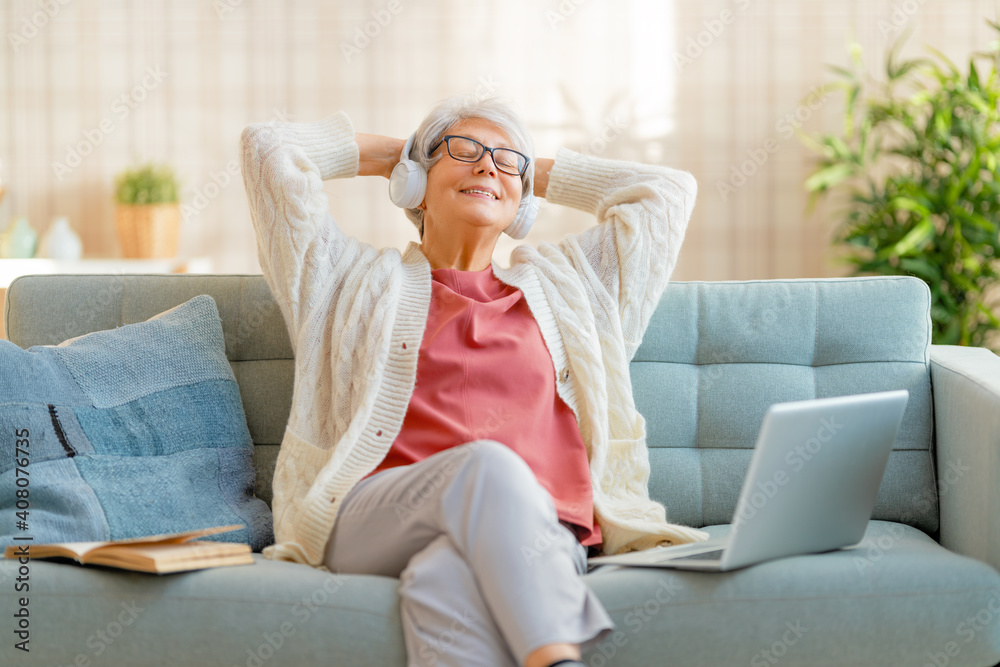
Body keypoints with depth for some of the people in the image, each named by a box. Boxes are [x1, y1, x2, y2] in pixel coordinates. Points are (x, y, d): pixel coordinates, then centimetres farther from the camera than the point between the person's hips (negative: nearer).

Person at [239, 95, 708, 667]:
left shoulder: (561, 283, 32)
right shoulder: (360, 278, 26)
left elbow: (670, 190, 37)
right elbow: (267, 146, 22)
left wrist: (537, 172, 40)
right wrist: (383, 154, 35)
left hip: (537, 529, 1)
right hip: (376, 521, -1)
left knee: (448, 575, -38)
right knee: (486, 466, -38)